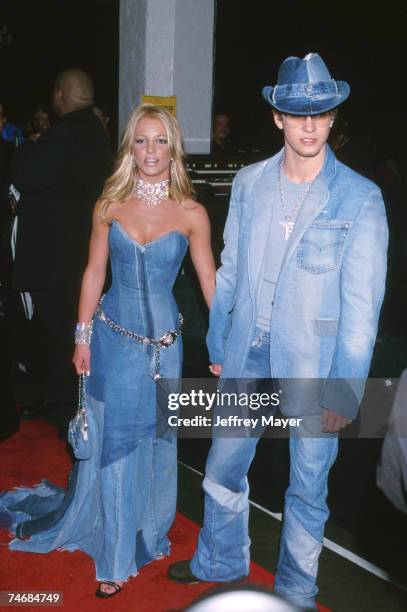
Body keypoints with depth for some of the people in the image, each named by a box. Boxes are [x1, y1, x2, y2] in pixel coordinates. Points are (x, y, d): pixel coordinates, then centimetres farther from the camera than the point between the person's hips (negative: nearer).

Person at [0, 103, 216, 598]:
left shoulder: (192, 214, -6)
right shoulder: (109, 206, -3)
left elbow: (210, 283, -5)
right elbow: (93, 274, 2)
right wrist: (82, 338, 2)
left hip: (164, 340, -1)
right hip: (112, 336, 1)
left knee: (154, 440, 12)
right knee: (111, 440, 11)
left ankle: (146, 530, 35)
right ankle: (115, 555, 33)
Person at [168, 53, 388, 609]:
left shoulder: (359, 198, -11)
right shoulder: (249, 182, 2)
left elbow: (362, 303, -10)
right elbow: (230, 268, 9)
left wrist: (345, 390, -11)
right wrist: (217, 343, 11)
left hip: (313, 364, -4)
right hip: (247, 354, 4)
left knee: (308, 485, 11)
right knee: (223, 468, 18)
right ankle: (220, 562, 44)